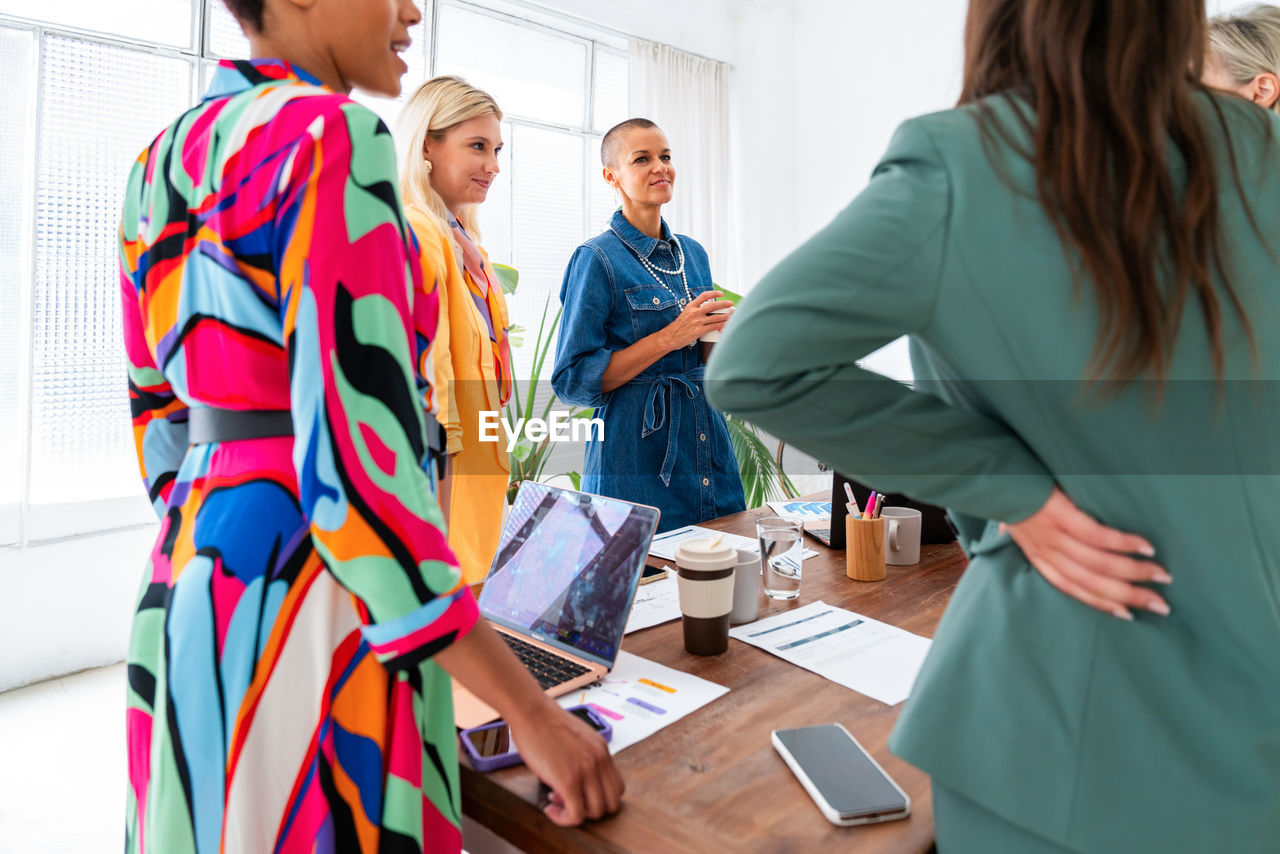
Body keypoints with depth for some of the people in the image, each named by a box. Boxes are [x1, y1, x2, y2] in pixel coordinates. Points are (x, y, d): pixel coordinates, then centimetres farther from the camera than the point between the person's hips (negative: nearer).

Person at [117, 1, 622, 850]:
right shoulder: (330, 132, -15)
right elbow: (356, 450, -24)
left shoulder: (165, 158, 12)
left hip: (188, 579, 9)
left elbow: (160, 415, 16)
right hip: (304, 594, -9)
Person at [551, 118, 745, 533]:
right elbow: (572, 380, -13)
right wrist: (670, 337, -18)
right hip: (638, 460, -6)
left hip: (707, 443, 6)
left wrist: (718, 335, -1)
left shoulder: (693, 253, 12)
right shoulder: (597, 259, -8)